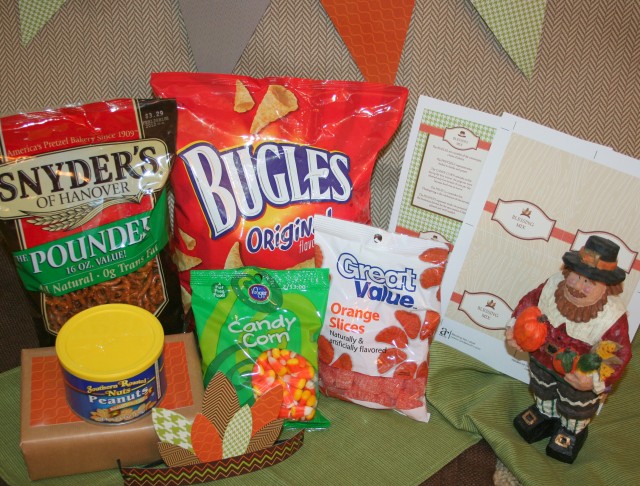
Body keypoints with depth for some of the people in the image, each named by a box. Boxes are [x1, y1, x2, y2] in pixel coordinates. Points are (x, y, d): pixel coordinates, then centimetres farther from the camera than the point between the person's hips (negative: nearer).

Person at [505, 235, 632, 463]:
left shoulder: (613, 316, -38)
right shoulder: (553, 285, -27)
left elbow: (619, 355, -30)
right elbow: (530, 301, -8)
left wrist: (595, 381, -43)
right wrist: (514, 327, -17)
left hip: (580, 376, -4)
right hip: (543, 360, 4)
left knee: (575, 409, 28)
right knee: (542, 393, 35)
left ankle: (572, 431, 60)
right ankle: (545, 413, 67)